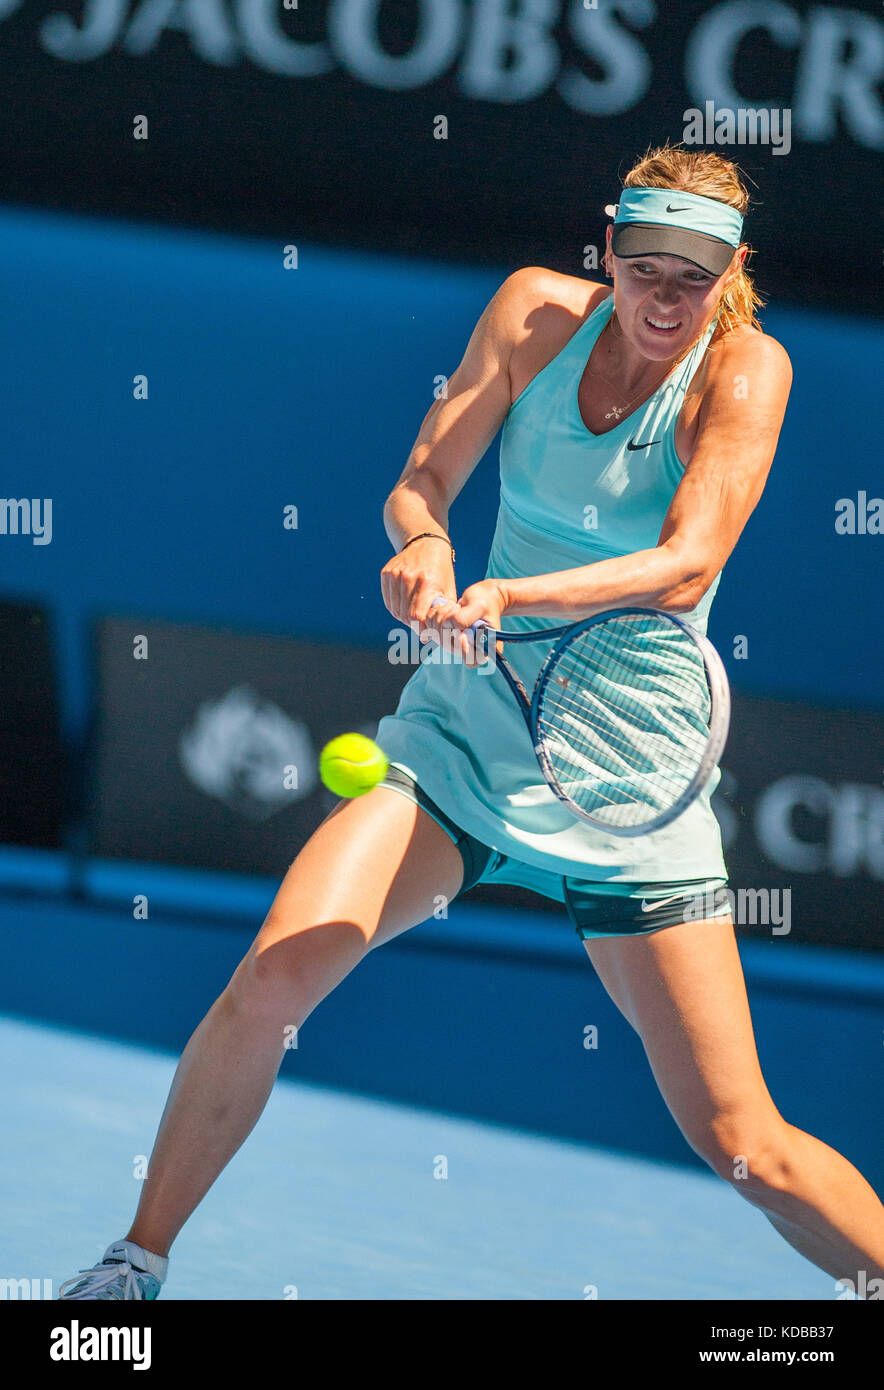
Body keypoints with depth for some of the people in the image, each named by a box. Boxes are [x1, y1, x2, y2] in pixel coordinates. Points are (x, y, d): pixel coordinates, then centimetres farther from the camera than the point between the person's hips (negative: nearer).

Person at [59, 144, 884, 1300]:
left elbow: (686, 567, -23)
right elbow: (421, 481, 1)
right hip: (462, 734, 3)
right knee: (271, 980, -16)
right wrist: (424, 542, -23)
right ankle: (137, 1264, 2)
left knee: (744, 1149, -5)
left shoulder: (746, 369, -11)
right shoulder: (537, 310, -1)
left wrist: (507, 596, -37)